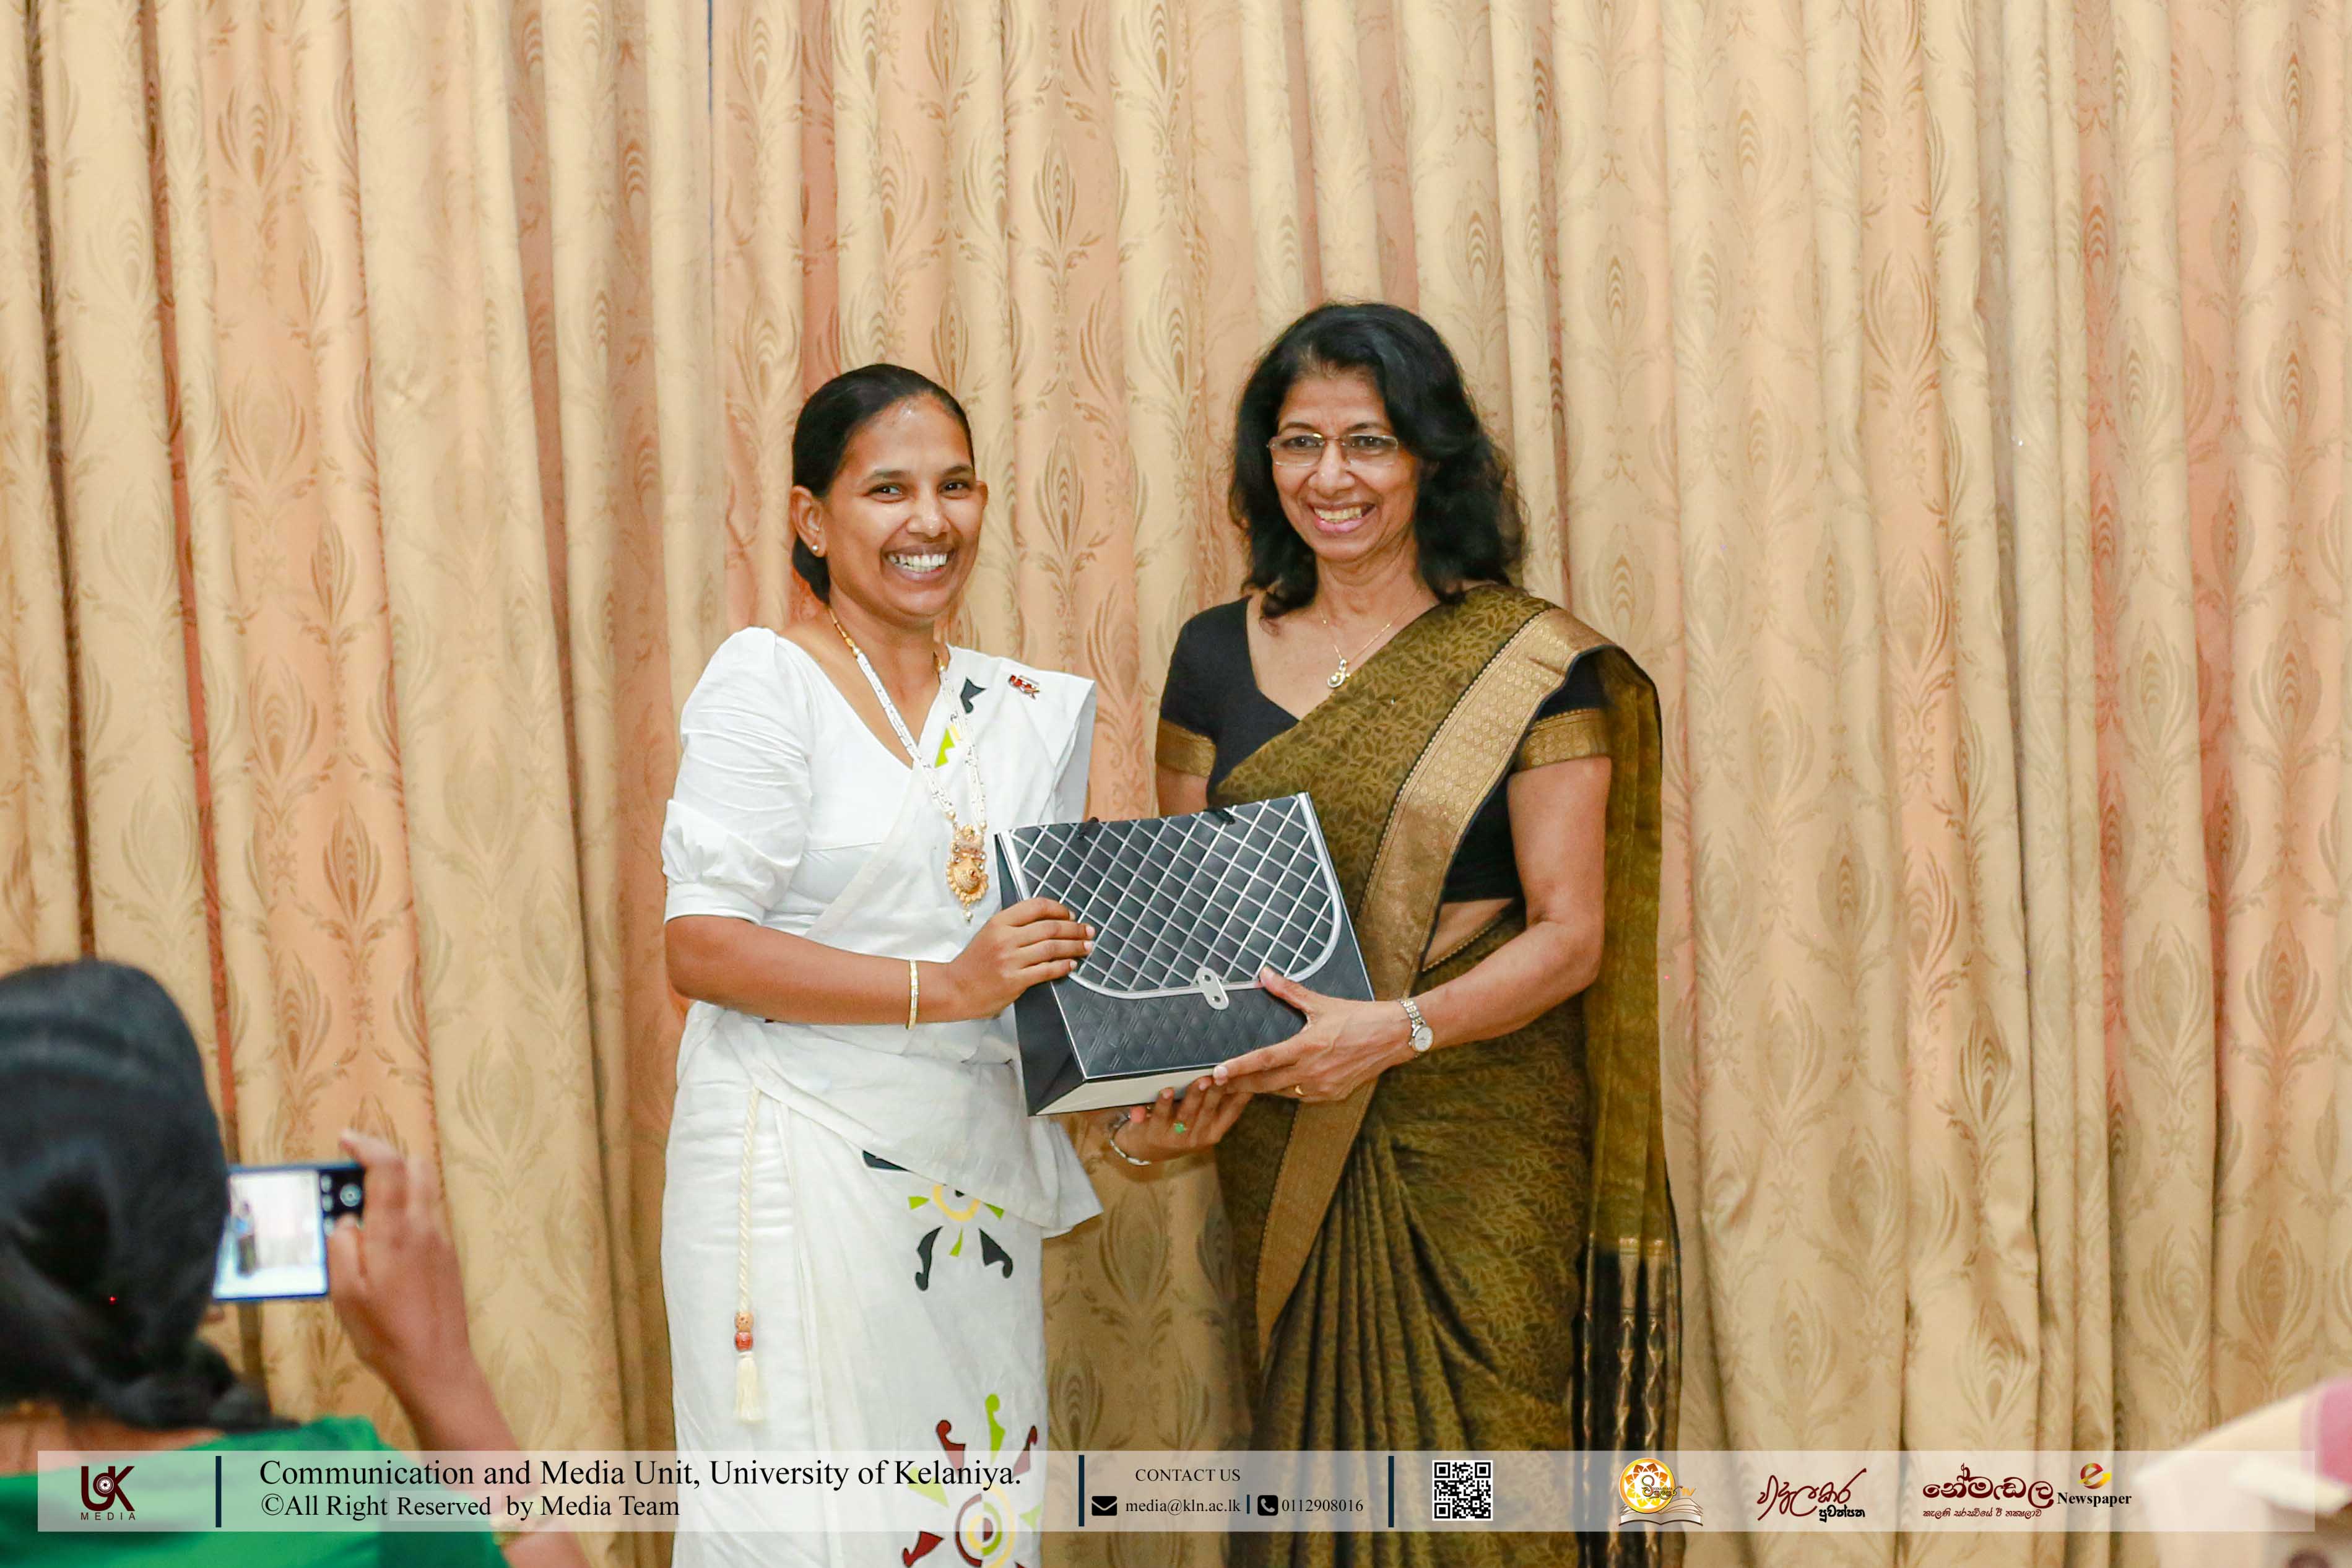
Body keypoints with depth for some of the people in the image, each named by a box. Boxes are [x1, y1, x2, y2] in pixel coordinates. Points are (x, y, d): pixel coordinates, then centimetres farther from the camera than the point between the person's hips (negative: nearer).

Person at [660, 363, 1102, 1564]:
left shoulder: (1031, 711, 13)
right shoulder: (767, 683, -5)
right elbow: (699, 947, -13)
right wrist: (943, 988, -21)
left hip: (976, 1184, 5)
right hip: (806, 1171, -5)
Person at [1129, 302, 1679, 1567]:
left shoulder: (1529, 665, -4)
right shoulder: (1217, 657, 8)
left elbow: (1571, 934, -8)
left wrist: (1398, 1028, -24)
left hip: (1479, 1158, -3)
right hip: (1282, 1153, 3)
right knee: (1314, 1457, 5)